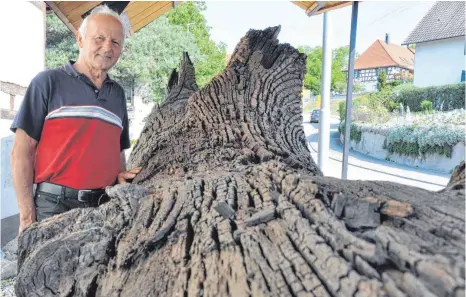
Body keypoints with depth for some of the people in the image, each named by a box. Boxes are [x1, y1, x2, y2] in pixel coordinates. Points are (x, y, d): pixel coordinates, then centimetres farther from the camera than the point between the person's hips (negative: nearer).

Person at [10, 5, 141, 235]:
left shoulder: (118, 94, 11)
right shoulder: (49, 82, -3)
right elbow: (22, 151, -5)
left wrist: (121, 174, -1)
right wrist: (27, 215, -10)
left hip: (104, 206, 5)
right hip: (54, 203, -4)